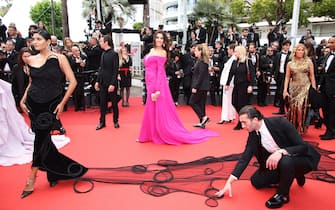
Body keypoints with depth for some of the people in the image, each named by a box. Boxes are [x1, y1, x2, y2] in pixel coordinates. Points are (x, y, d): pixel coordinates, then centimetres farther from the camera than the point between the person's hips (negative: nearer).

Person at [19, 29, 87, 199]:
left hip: (51, 105, -4)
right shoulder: (31, 60, 6)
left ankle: (32, 177, 8)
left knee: (41, 137, -6)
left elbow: (73, 82, -9)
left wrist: (62, 104, -11)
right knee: (43, 138, 9)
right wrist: (23, 100, 5)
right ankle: (53, 173, 28)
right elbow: (31, 83, 18)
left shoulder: (59, 58, -6)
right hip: (33, 104, 4)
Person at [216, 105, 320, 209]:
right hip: (279, 162, 7)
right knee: (256, 181, 0)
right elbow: (245, 157, -10)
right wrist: (229, 182, -14)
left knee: (286, 161, -39)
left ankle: (283, 194, -10)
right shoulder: (253, 134, -10)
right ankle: (294, 175, 16)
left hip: (302, 158, -6)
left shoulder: (279, 122, -27)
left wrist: (281, 151, -43)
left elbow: (302, 146, -25)